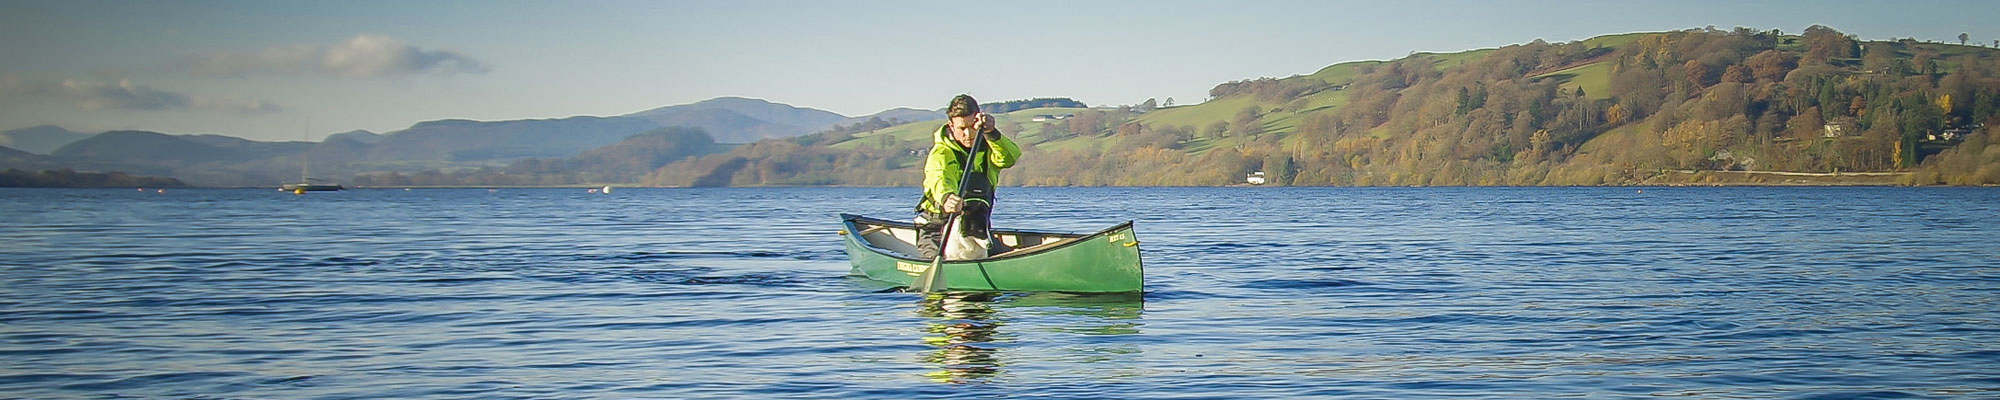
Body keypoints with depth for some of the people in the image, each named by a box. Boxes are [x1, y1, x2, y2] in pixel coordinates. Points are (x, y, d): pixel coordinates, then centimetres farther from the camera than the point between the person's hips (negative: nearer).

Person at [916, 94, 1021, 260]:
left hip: (978, 228, 5)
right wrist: (946, 198, -61)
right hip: (938, 227, -4)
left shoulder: (987, 144, 1)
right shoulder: (941, 153, -15)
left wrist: (990, 132, -37)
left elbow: (1010, 158, -21)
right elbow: (939, 179, -37)